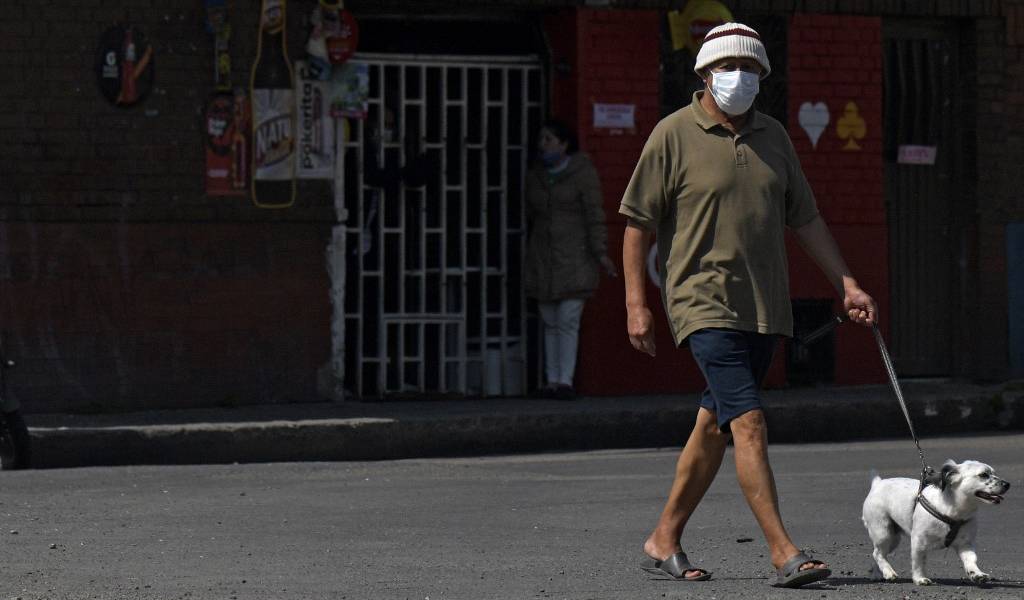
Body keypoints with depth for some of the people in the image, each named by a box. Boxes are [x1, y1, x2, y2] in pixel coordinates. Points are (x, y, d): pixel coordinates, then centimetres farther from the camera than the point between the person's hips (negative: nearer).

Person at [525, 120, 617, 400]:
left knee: (568, 321, -11)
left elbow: (594, 215, -9)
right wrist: (532, 258, 18)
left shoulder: (583, 173, -6)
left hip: (574, 258, -5)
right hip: (543, 260, 5)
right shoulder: (535, 177, 10)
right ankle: (552, 382, 4)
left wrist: (601, 253, -15)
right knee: (550, 323, 3)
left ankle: (566, 381, -13)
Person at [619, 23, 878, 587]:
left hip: (764, 308, 6)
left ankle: (664, 540, 22)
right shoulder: (674, 135, -4)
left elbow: (805, 219, 19)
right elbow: (637, 222, -3)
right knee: (748, 422, -17)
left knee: (714, 426, 11)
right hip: (704, 303, -6)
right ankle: (784, 553, -22)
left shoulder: (773, 137, 13)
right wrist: (635, 303, -9)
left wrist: (847, 284, 11)